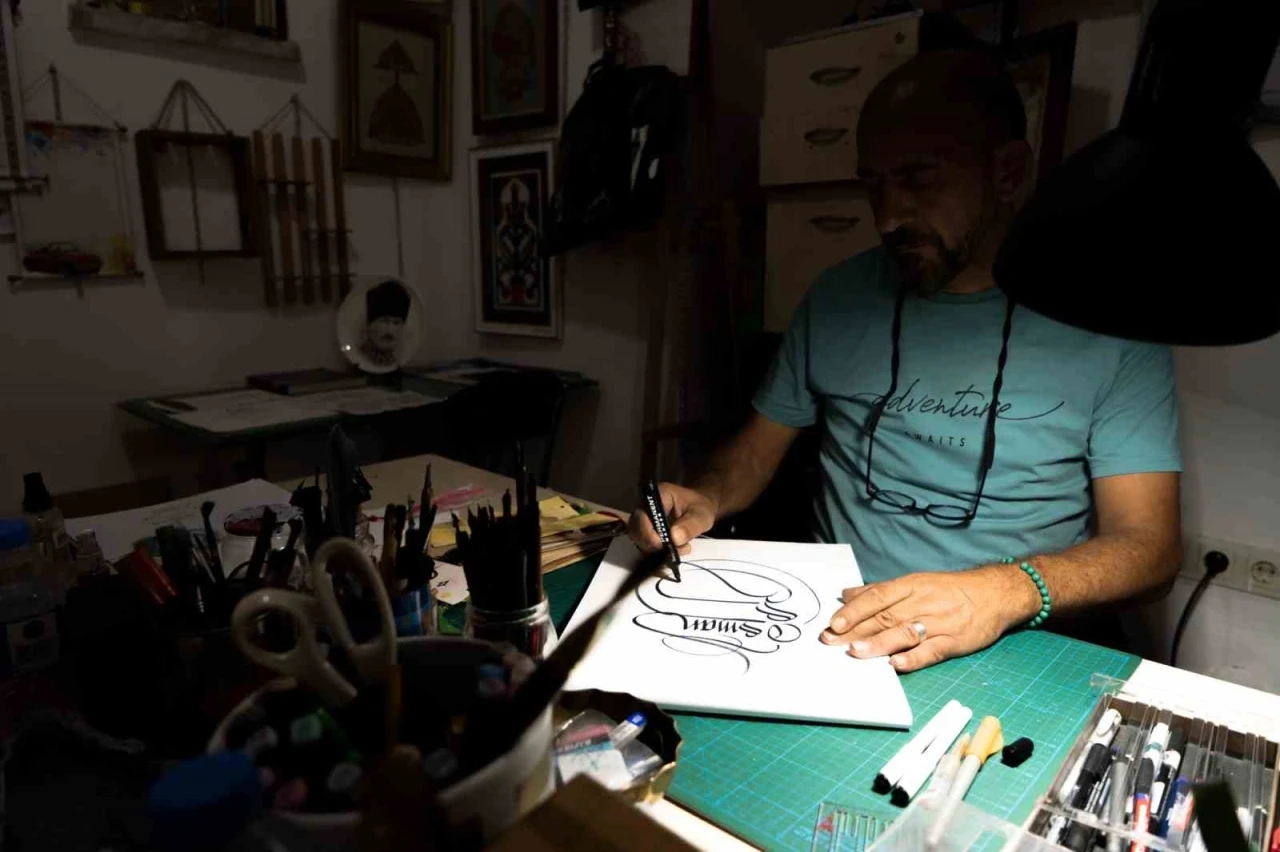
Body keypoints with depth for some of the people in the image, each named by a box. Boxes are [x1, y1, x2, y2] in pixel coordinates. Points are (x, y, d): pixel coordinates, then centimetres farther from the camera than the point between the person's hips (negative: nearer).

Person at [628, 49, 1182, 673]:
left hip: (1007, 653, -2)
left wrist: (1005, 593, -25)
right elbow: (756, 448, 13)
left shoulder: (1107, 323, -3)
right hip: (829, 629, 3)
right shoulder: (838, 297, 7)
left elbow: (1149, 544, -6)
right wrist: (704, 501, -9)